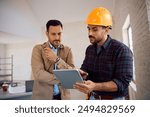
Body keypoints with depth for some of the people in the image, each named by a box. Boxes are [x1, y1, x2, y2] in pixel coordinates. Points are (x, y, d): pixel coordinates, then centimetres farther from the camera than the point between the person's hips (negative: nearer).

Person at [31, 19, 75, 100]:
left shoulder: (67, 50, 3)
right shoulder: (38, 49, -4)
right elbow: (38, 73, -16)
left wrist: (56, 59, -18)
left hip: (63, 96, 2)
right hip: (42, 96, -2)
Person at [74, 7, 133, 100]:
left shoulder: (122, 50, -19)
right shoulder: (89, 49, 1)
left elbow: (122, 82, -24)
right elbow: (85, 68, 6)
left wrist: (95, 86, -37)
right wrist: (81, 73, -19)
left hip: (113, 99, -5)